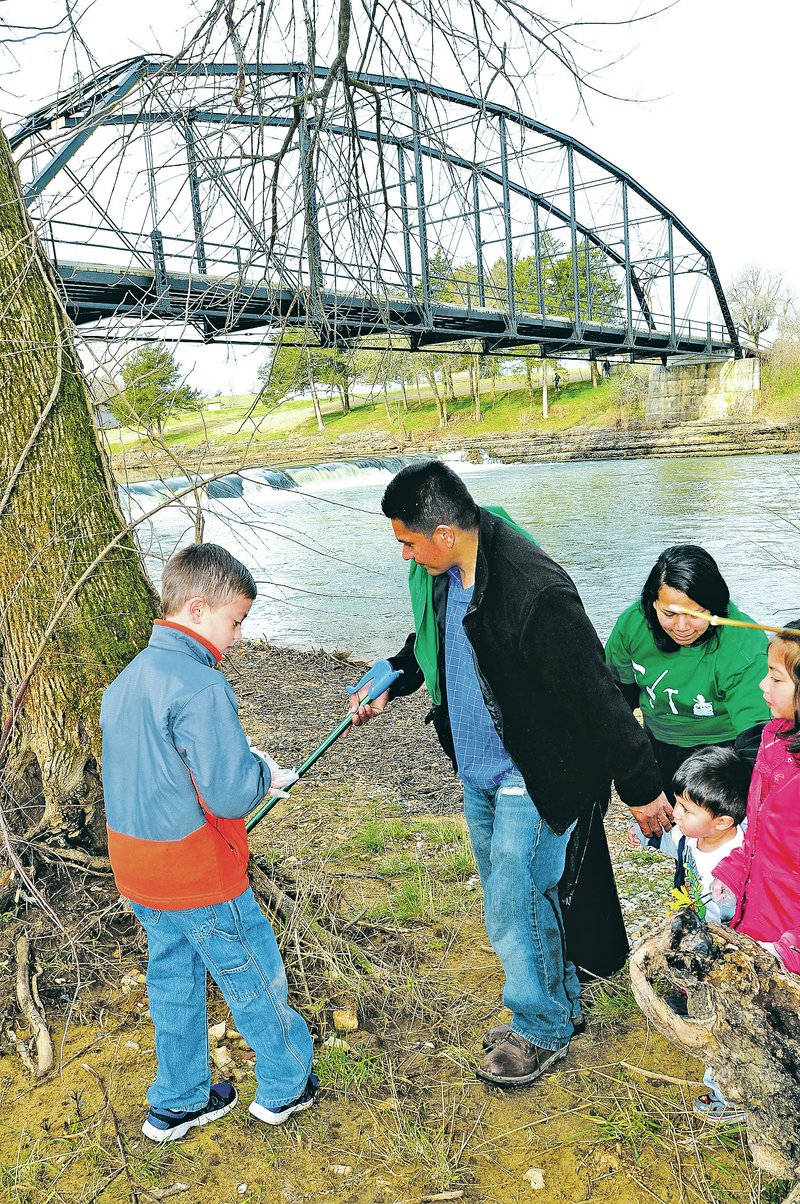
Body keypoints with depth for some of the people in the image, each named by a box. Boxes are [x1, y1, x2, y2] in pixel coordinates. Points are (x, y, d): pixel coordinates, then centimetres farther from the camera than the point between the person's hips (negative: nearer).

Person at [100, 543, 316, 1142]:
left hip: (138, 868, 8)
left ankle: (177, 1103, 39)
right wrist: (263, 771, -7)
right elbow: (233, 795, -28)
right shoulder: (200, 687, -26)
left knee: (173, 979, 23)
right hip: (199, 874, -8)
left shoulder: (126, 680, 5)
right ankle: (286, 1086, 33)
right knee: (255, 976, 13)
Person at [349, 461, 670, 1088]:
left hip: (533, 782, -8)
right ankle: (561, 1002, 44)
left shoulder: (537, 591, -32)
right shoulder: (444, 572, -5)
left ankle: (542, 1030, 31)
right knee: (514, 897, 21)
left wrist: (642, 788, -17)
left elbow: (596, 697, -25)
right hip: (477, 772, 8)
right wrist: (390, 682, 20)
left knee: (514, 910, 4)